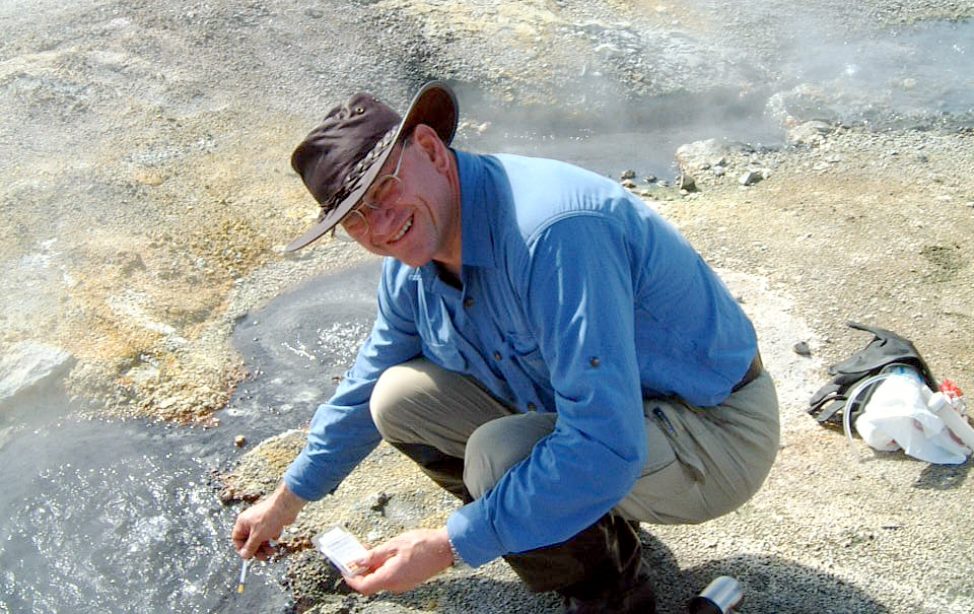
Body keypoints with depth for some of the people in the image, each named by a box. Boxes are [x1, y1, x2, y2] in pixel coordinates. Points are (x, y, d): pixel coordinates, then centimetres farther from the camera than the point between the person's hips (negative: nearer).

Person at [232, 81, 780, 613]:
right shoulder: (411, 265, -4)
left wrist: (450, 546, -27)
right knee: (401, 397, -1)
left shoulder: (552, 230, -33)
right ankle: (594, 530, 11)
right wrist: (288, 499, 23)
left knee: (500, 454, -32)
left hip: (715, 434, -8)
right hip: (600, 410, 8)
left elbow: (606, 449, -35)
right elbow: (366, 388, 15)